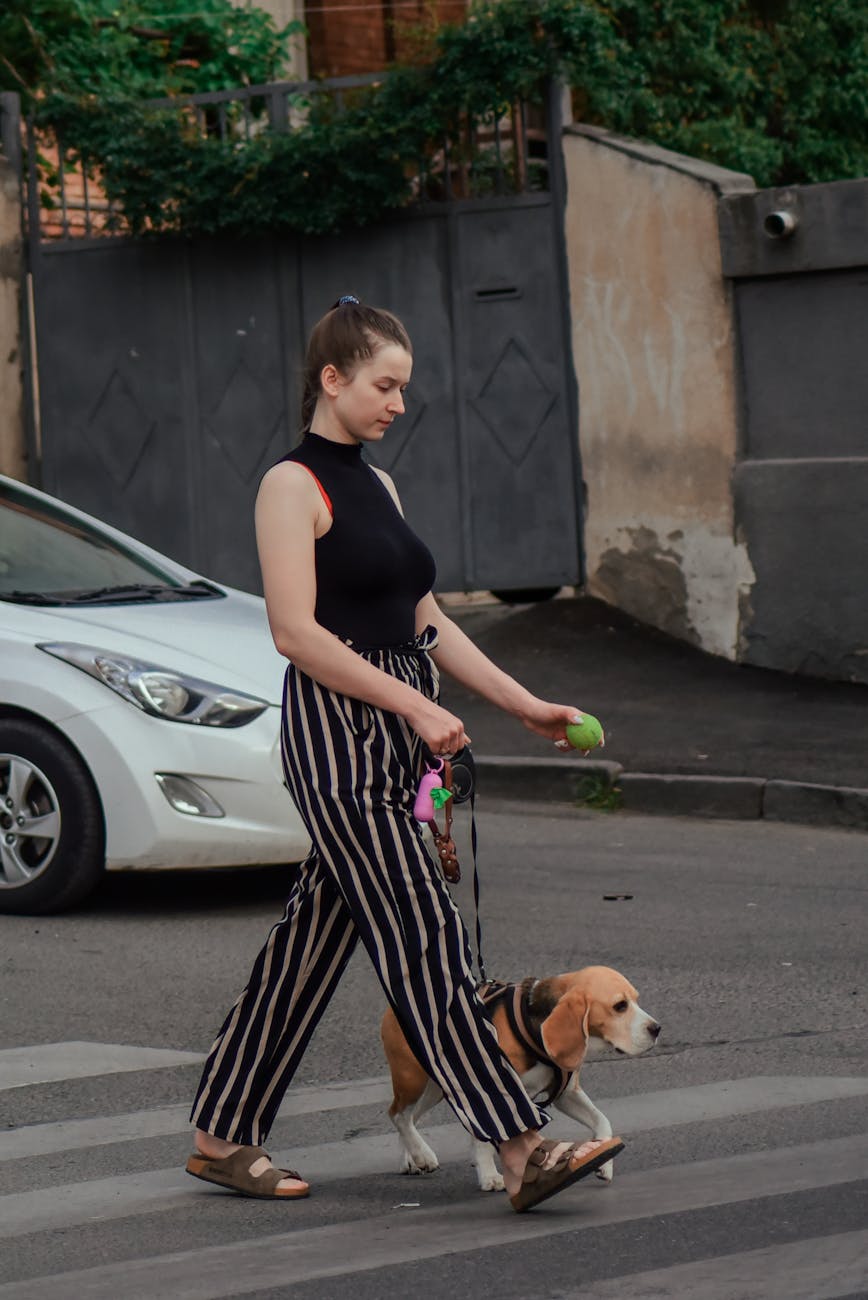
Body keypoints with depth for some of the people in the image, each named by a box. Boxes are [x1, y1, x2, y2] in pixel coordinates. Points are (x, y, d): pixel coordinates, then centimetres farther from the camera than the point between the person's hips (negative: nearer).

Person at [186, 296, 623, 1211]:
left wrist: (523, 705, 15)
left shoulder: (374, 484, 18)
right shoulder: (291, 485, -9)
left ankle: (222, 1137, 19)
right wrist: (416, 706, -20)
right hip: (335, 732, -9)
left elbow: (425, 620, 21)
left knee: (317, 930, 11)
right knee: (420, 934, -11)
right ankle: (520, 1149, -14)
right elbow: (296, 632, -18)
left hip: (395, 735, 9)